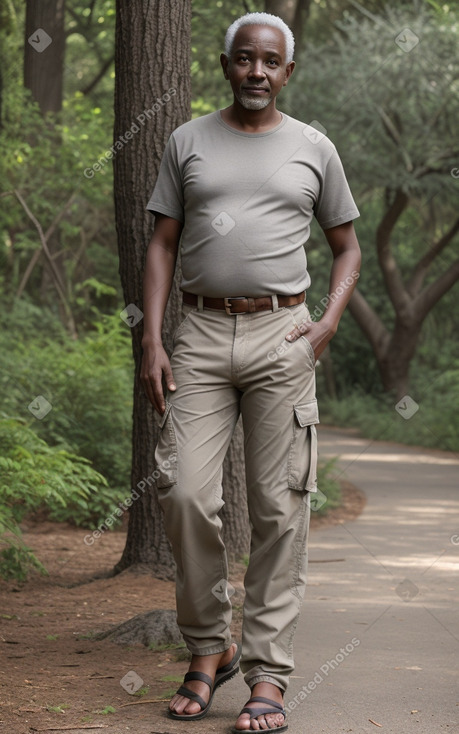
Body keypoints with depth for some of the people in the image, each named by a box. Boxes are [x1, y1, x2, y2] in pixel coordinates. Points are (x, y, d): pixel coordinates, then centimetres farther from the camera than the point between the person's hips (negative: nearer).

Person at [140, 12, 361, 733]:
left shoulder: (314, 149, 10)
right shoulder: (188, 142, 11)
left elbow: (347, 247, 17)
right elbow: (162, 245, 10)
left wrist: (329, 324, 0)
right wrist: (151, 343, -1)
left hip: (282, 335, 0)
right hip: (202, 332, 1)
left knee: (280, 506, -4)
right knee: (185, 492, -10)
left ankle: (268, 675, 0)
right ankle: (209, 648, 9)